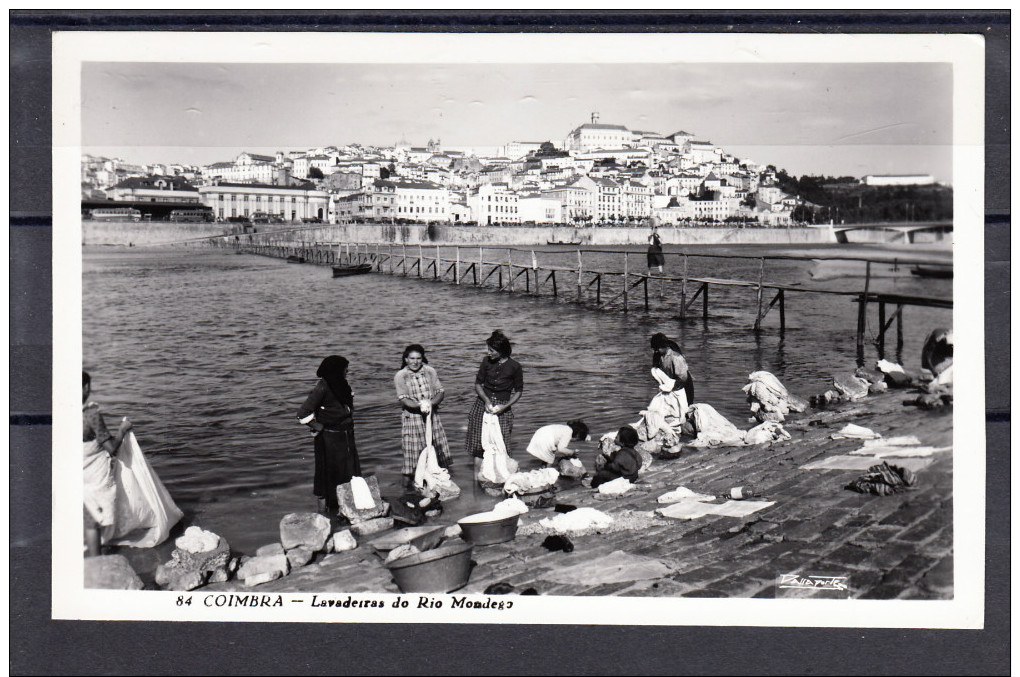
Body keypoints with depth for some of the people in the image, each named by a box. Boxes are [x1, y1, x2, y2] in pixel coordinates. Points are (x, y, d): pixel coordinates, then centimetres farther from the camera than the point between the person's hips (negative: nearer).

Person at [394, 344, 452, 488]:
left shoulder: (430, 372, 4)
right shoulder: (400, 376, -5)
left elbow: (441, 392, 1)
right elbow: (403, 399, -12)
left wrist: (431, 403, -19)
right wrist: (420, 405, -28)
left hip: (432, 415, 3)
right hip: (412, 416, -3)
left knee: (436, 446, 6)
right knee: (413, 448, -2)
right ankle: (408, 479, 10)